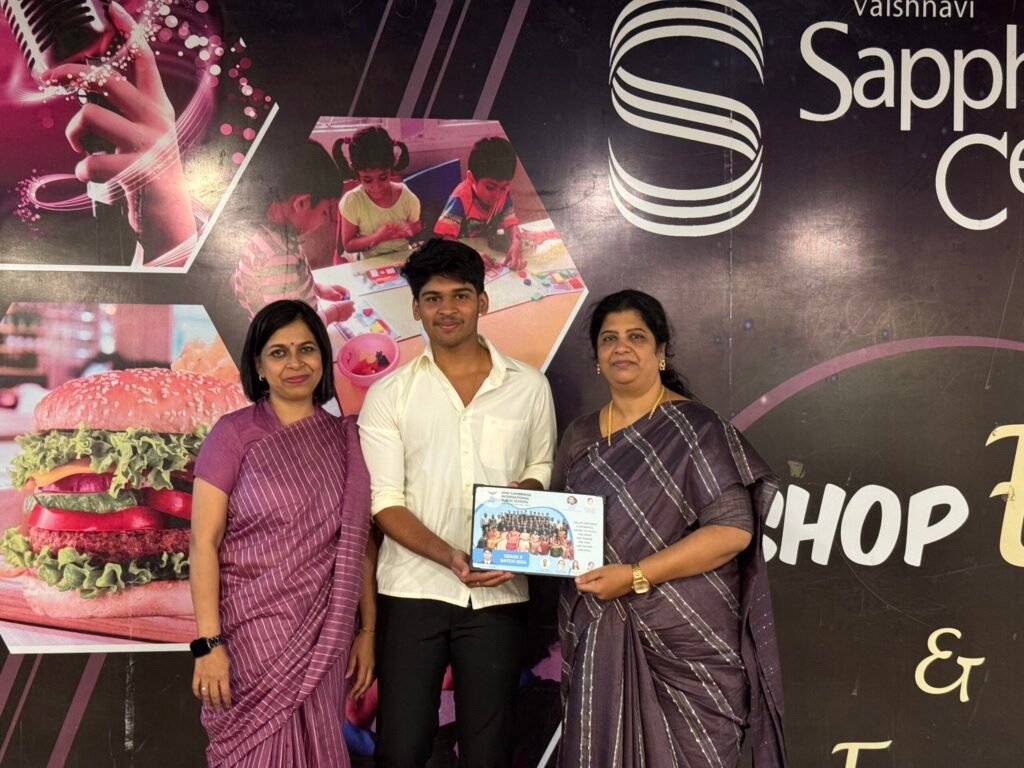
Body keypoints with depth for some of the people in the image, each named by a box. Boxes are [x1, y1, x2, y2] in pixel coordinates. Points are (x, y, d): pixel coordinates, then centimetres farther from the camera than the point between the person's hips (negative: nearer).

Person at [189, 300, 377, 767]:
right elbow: (203, 543, -8)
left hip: (325, 635, 4)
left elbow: (361, 544, 8)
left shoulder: (345, 440, 5)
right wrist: (208, 643, -13)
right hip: (254, 628, -3)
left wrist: (368, 629, 5)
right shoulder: (233, 435, -5)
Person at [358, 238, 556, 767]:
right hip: (413, 590, -1)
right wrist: (449, 556, -19)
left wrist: (522, 492, -10)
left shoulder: (528, 386, 5)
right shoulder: (388, 395, 1)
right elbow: (385, 502, -4)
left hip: (498, 593, 1)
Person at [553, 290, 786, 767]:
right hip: (598, 638, 5)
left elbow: (733, 530, -16)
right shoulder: (580, 436, 10)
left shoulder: (693, 427, -8)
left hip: (685, 637, -5)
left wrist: (636, 577, -20)